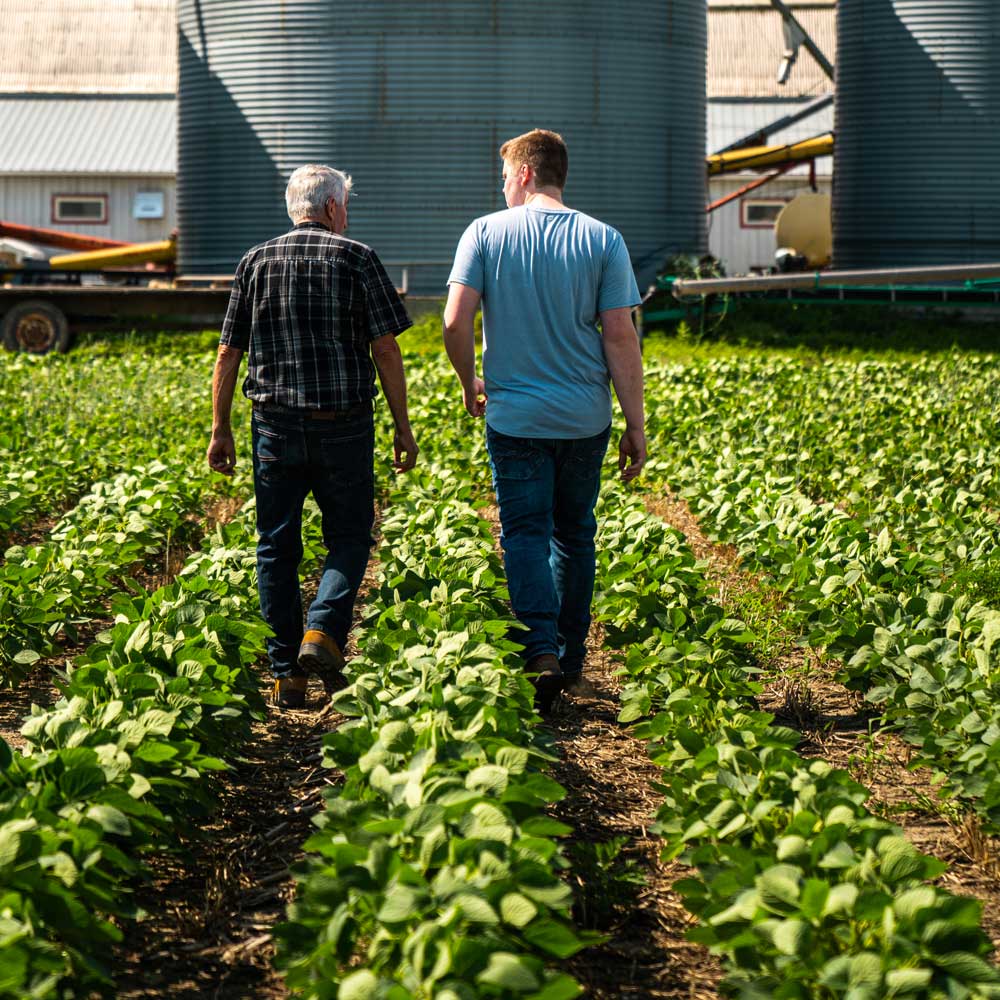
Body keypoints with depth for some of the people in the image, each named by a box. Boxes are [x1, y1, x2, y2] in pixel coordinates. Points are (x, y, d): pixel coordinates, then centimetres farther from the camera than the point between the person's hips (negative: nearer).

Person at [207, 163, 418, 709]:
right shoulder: (356, 258, 0)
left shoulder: (255, 262, 8)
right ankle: (324, 631, -10)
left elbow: (228, 354, 6)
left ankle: (288, 674, 7)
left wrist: (220, 430, 12)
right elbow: (386, 348, -5)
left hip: (275, 424, 2)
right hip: (344, 424, -2)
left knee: (276, 547, 8)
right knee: (349, 537, 12)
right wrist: (402, 427, 0)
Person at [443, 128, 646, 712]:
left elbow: (456, 321, -10)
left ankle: (542, 651, -18)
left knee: (526, 532, 1)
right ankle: (571, 655, 25)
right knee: (574, 534, 16)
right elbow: (621, 336, -6)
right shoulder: (603, 241, -2)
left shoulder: (485, 233, -4)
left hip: (515, 416, -2)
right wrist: (636, 427, -2)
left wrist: (470, 384, 9)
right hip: (585, 416, 2)